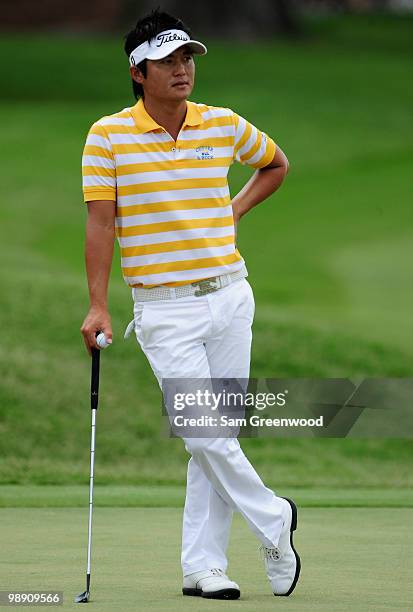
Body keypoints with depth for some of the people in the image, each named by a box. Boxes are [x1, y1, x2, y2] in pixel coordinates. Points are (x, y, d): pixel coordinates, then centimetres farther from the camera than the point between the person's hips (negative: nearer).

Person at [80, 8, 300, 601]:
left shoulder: (225, 125, 4)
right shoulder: (109, 135, -5)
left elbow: (276, 163, 24)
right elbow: (100, 223, -6)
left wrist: (236, 208, 9)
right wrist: (98, 306, -11)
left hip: (229, 296, 3)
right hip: (164, 308, -3)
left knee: (219, 436, 3)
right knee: (204, 436, -10)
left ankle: (203, 565, 9)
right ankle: (274, 521, 12)